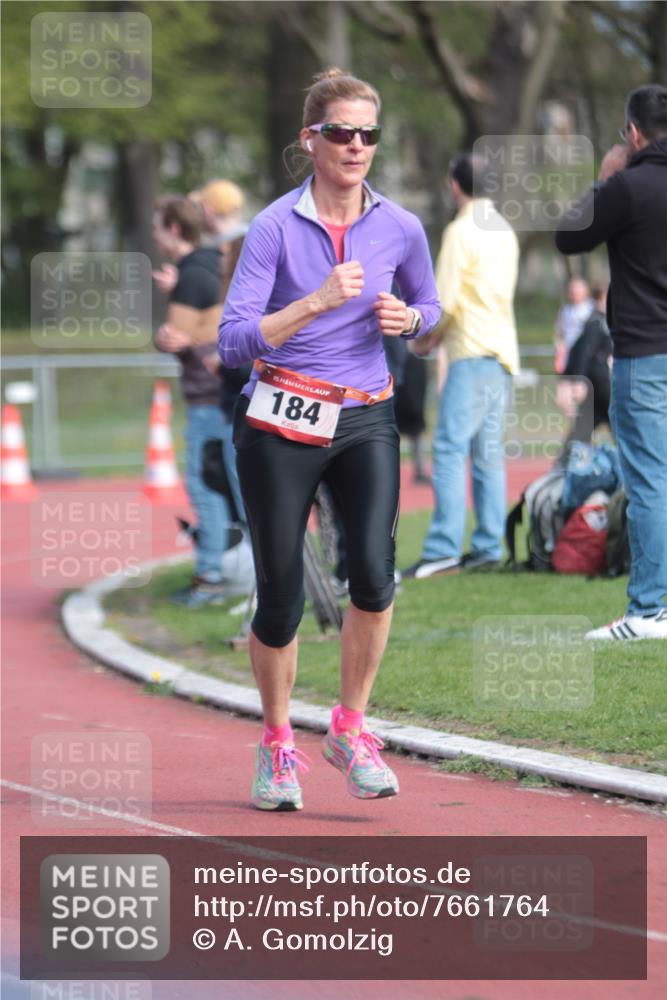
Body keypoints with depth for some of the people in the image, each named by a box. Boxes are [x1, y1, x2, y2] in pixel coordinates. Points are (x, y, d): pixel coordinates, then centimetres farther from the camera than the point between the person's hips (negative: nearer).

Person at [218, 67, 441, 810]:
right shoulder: (276, 227, -9)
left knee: (373, 573, -20)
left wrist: (407, 319, -4)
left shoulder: (399, 228, 1)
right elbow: (233, 343, -16)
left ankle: (350, 729, 0)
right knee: (280, 600, 2)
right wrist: (316, 303, -26)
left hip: (364, 421, 2)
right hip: (280, 425, -2)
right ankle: (277, 745, 25)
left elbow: (429, 306, 20)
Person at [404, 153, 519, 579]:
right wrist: (439, 334, 19)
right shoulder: (505, 231, 17)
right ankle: (488, 547, 6)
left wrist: (425, 336, 6)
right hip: (504, 352, 9)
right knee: (489, 452, 8)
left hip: (473, 352, -9)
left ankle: (444, 549, -19)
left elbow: (447, 300, -13)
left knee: (451, 448, -12)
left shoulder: (462, 231, -9)